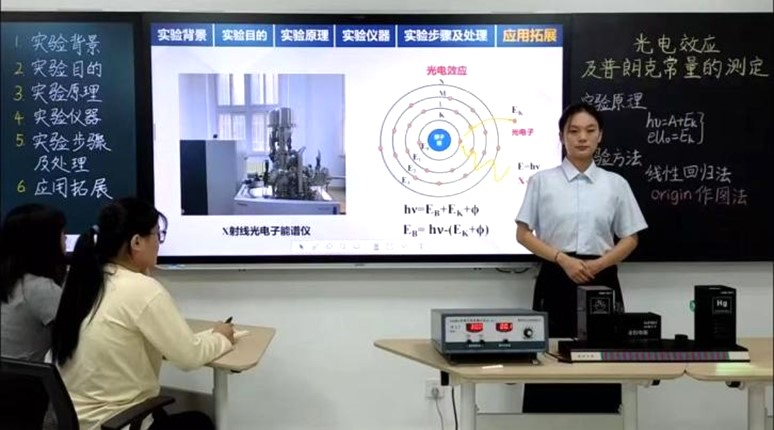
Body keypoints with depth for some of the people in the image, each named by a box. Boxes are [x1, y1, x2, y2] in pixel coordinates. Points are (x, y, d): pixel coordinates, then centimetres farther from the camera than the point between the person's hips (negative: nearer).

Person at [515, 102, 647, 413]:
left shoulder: (616, 184, 7)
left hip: (601, 281, 2)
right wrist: (564, 260, -13)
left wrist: (598, 264, -10)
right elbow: (523, 234, 0)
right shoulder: (542, 181, 2)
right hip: (556, 279, -1)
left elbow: (630, 239, 8)